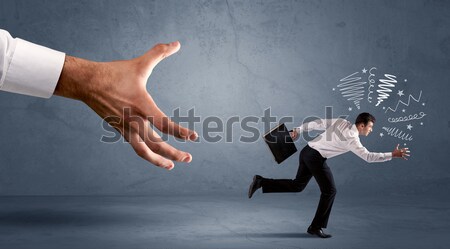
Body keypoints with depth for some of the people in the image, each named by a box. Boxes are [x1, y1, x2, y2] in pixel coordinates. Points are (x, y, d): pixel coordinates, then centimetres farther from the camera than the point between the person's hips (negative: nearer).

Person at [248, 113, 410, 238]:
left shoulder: (340, 122, 4)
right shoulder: (352, 140, -15)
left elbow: (318, 123, 7)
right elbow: (368, 157, -14)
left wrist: (298, 130, 17)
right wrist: (393, 155, -7)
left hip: (307, 151, 8)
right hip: (316, 158, -8)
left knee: (297, 185, 18)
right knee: (329, 191, 3)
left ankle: (262, 182, 9)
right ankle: (316, 227, 9)